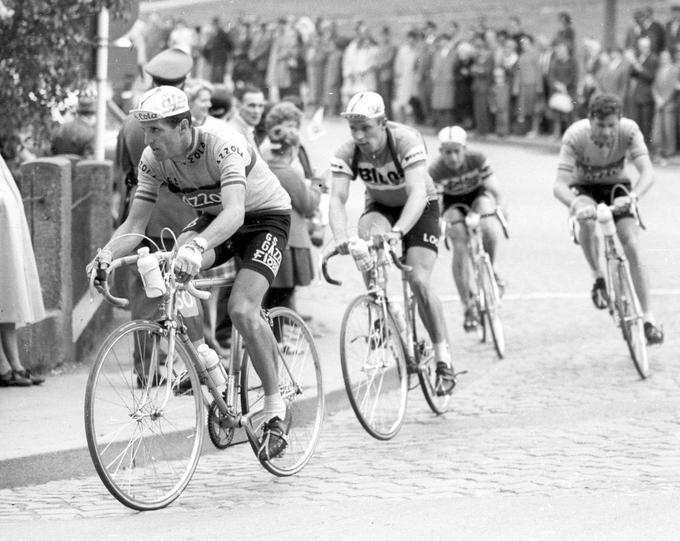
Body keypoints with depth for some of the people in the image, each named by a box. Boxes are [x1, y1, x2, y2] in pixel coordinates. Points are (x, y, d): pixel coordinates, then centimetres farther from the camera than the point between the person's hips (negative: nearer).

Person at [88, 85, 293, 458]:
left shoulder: (224, 147, -34)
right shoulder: (153, 160, -16)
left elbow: (234, 212, -48)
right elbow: (135, 224, -15)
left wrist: (196, 247, -66)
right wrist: (107, 254, -37)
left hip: (265, 218, -5)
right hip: (213, 219, 5)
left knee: (242, 311, -25)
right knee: (174, 263, -28)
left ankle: (276, 409, -8)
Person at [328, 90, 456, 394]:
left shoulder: (407, 141, -32)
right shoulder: (347, 153, -21)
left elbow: (417, 193, -42)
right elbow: (337, 199, -29)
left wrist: (397, 232, -57)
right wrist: (341, 237, -48)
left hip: (419, 209, -3)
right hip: (380, 208, 3)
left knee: (419, 282, -18)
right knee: (369, 232, -34)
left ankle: (443, 358, -5)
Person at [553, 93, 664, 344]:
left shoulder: (629, 130, -28)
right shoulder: (575, 135, -31)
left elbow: (647, 171, -35)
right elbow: (560, 185, -34)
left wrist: (633, 196, -55)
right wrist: (575, 205, -55)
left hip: (617, 187, 1)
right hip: (585, 189, -1)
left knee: (632, 246, -16)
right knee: (587, 219, -36)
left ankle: (648, 318, -10)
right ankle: (599, 279, -14)